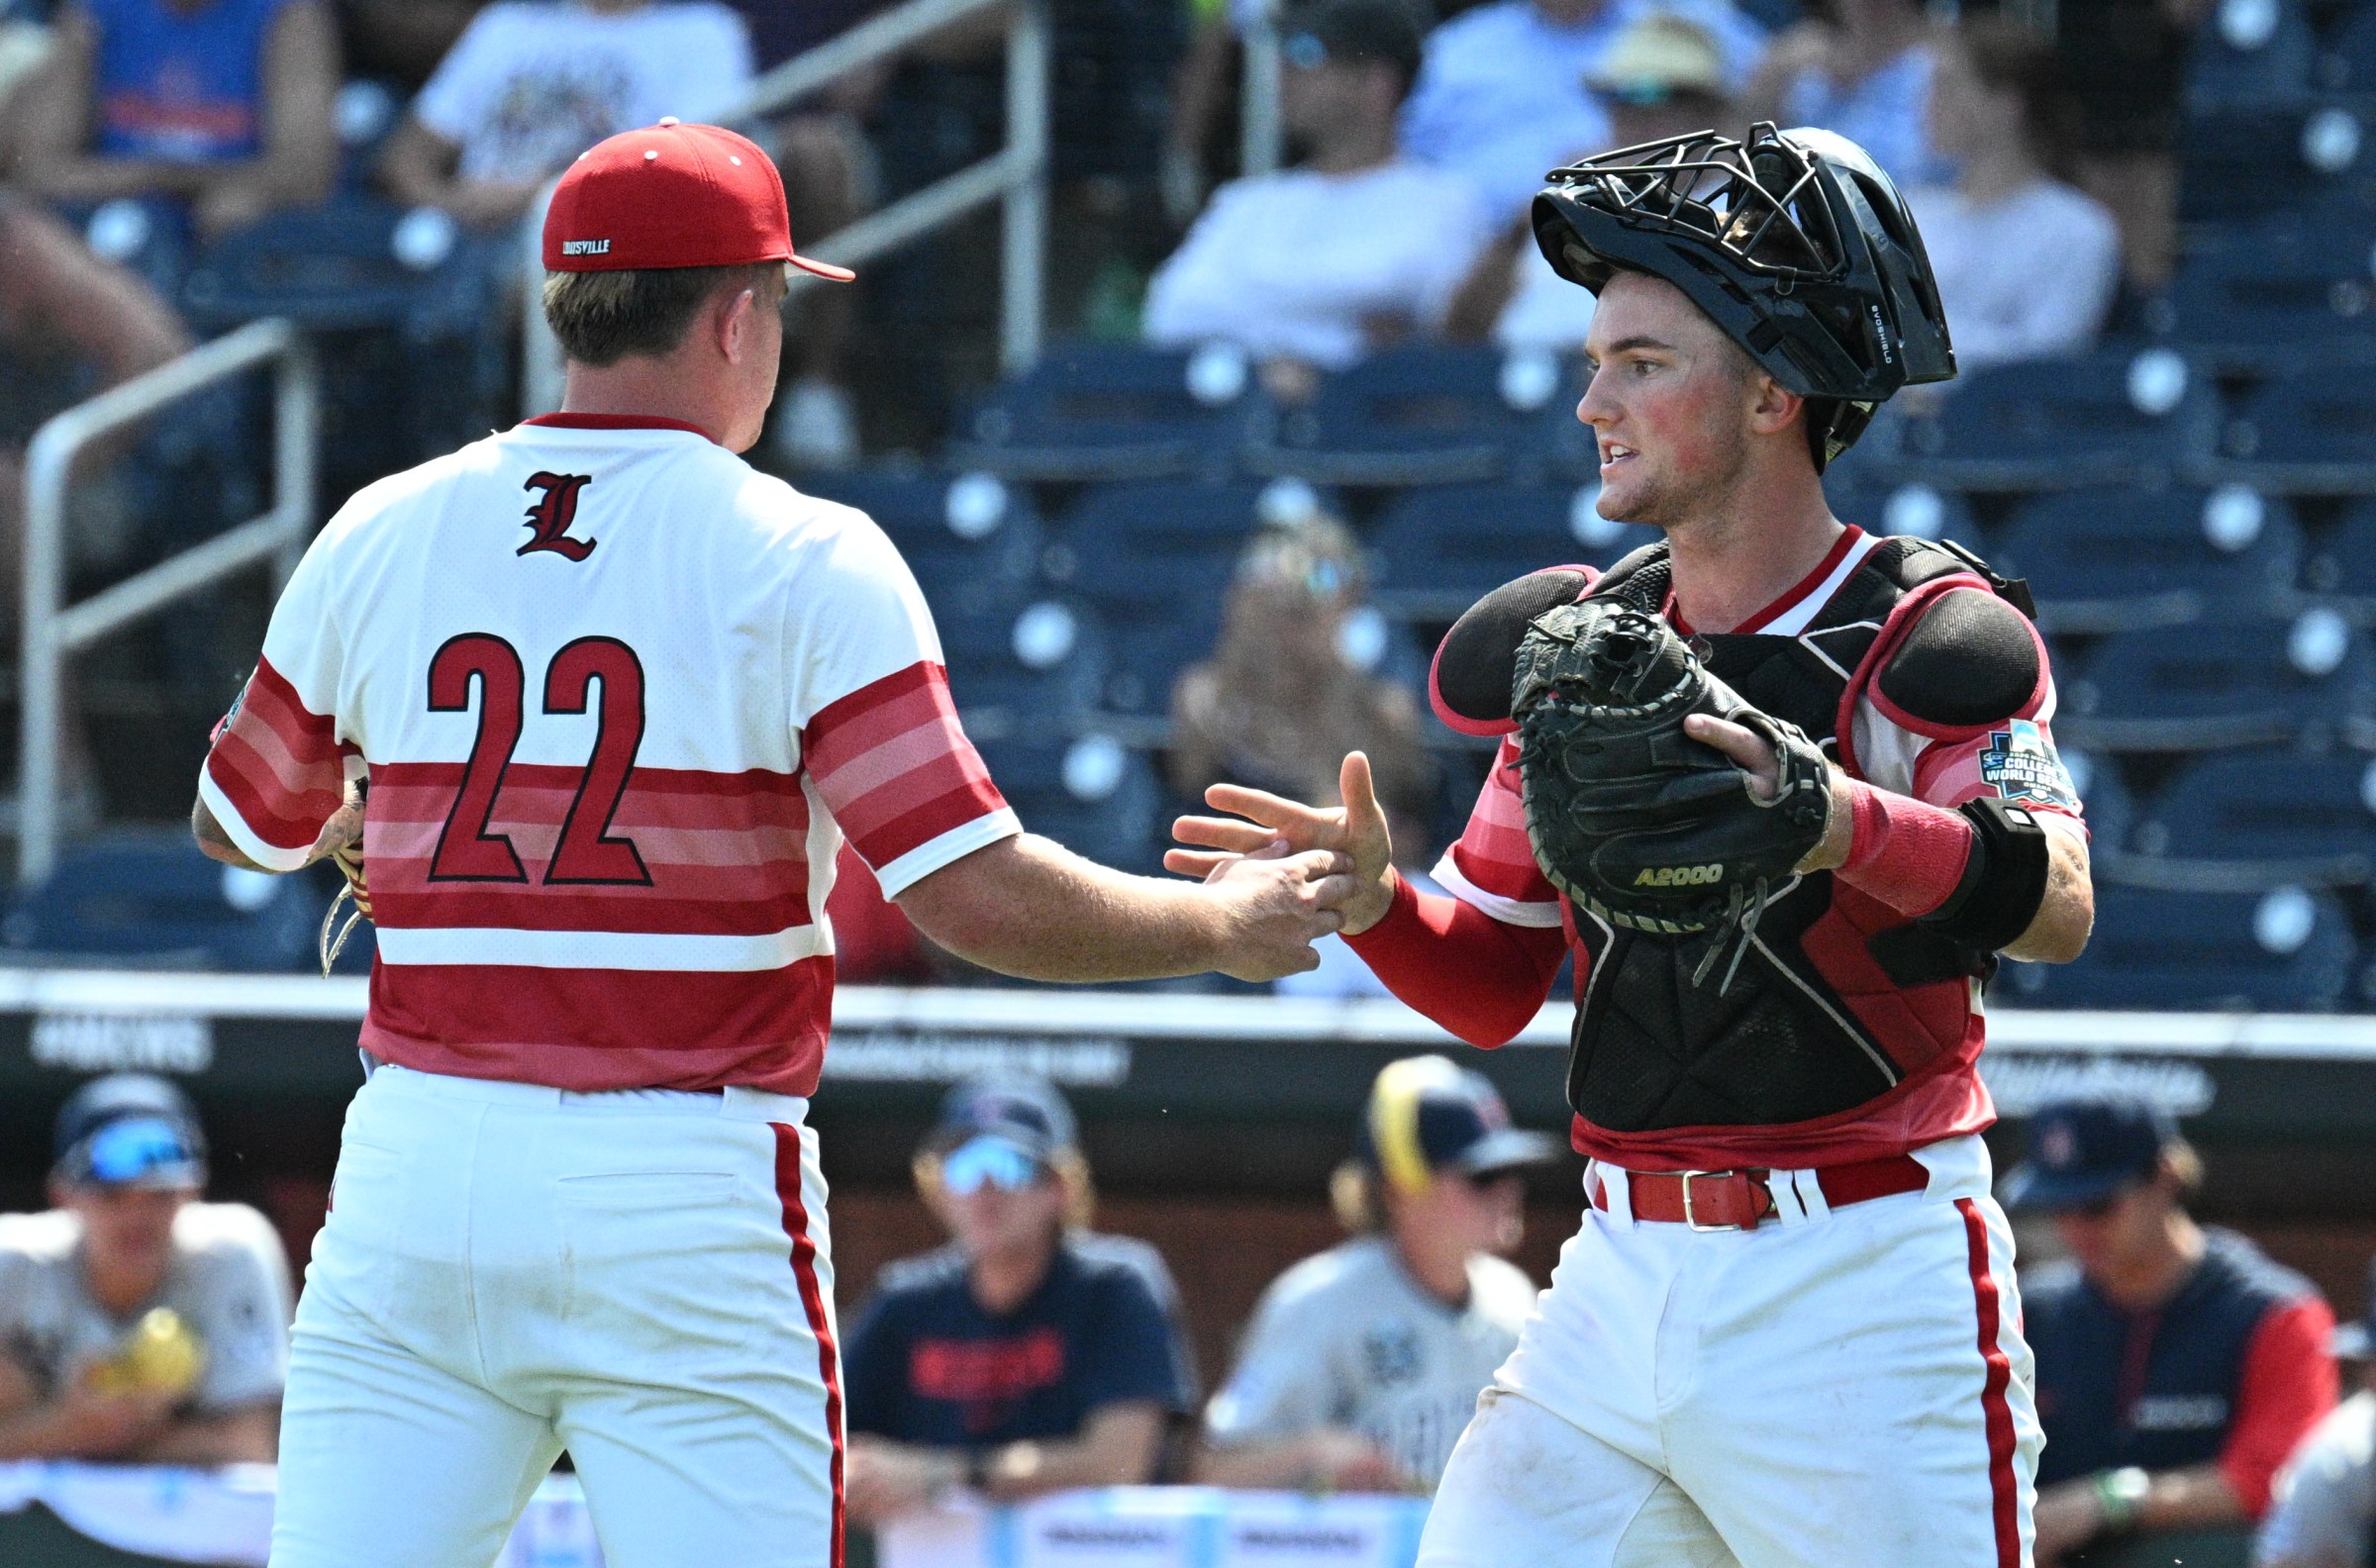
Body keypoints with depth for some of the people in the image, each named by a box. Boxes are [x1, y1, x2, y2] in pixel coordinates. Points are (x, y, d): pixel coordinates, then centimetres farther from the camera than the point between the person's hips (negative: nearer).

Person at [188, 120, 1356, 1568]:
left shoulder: (378, 535, 6)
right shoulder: (805, 561, -5)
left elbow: (242, 823, 21)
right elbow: (979, 895, -11)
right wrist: (1221, 926, 5)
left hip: (417, 1163, 3)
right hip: (691, 1189, -3)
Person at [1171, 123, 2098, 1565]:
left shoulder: (1925, 634, -8)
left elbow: (2057, 908, -25)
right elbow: (1490, 989, 16)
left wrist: (1839, 823, -42)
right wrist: (1371, 901, -6)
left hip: (1866, 1297, -6)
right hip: (1622, 1280, 6)